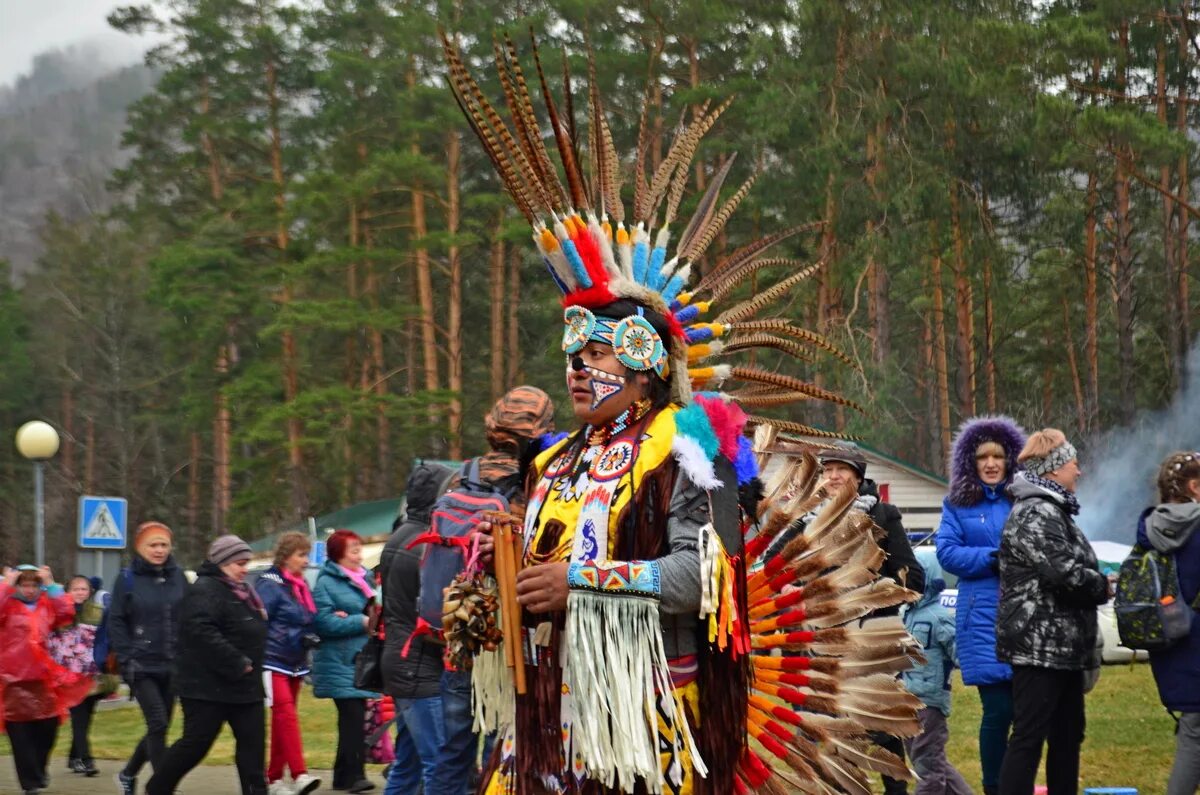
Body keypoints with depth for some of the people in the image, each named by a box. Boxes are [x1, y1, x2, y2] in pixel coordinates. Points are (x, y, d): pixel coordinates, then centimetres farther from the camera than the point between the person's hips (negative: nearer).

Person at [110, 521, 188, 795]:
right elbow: (116, 622, -3)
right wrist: (126, 658, -11)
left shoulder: (178, 577, 6)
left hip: (171, 666, 4)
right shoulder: (127, 579, -3)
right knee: (158, 724, -12)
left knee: (160, 727, 12)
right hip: (141, 666, -4)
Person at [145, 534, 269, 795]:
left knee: (253, 742, 4)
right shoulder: (205, 590, -15)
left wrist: (251, 664, 12)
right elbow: (201, 631, -28)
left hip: (245, 686, 9)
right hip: (208, 686, -9)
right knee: (196, 743, -3)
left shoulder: (241, 591, 17)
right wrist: (237, 663, -25)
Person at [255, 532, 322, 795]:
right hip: (273, 662, -8)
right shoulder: (270, 584, -12)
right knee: (286, 714, -17)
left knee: (283, 721, 10)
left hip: (295, 664, 8)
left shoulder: (301, 585, 14)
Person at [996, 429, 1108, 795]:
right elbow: (1065, 572, -24)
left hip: (1064, 648, 11)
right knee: (1029, 737, -11)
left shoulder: (1053, 511, 19)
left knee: (1068, 735, 15)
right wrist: (1103, 586, -7)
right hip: (1039, 646, -11)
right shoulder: (1035, 515, -16)